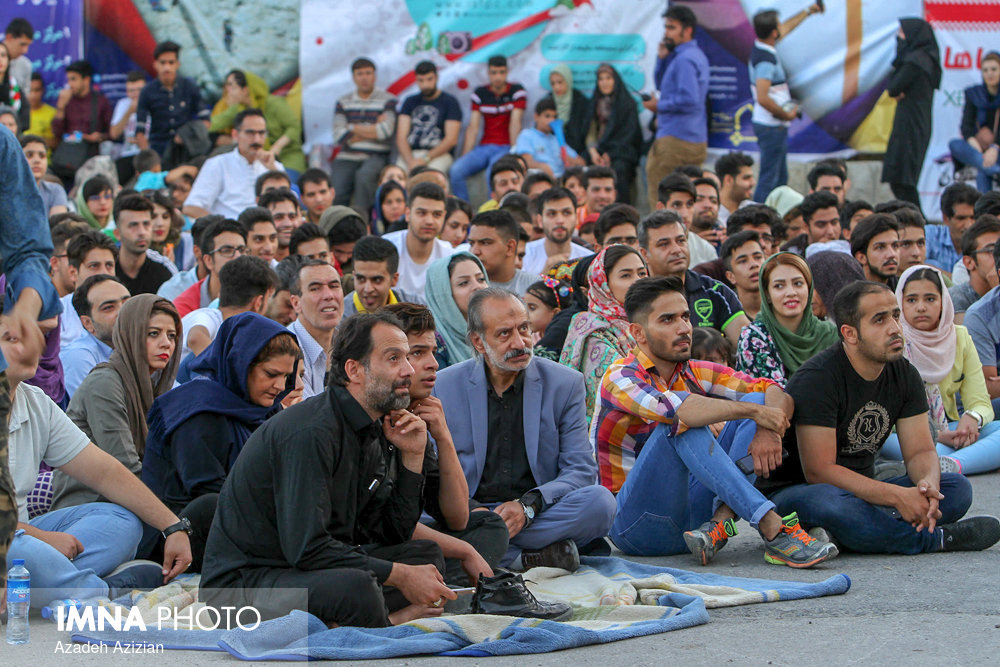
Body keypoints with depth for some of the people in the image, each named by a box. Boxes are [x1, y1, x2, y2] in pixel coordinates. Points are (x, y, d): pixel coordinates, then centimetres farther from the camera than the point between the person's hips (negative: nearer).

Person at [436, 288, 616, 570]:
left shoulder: (565, 383, 4)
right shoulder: (444, 386, 4)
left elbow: (581, 470, 0)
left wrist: (528, 505, -18)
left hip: (539, 515, 0)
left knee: (600, 502, -29)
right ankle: (533, 557, -27)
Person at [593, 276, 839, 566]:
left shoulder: (697, 374, 9)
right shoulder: (621, 377, -10)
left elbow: (775, 392, -1)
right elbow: (673, 408, -31)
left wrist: (768, 430, -23)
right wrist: (753, 411, -25)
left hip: (691, 515, 6)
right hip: (636, 523, -6)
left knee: (758, 400, -4)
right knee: (683, 422, -29)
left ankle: (719, 524, -25)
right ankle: (773, 529, -38)